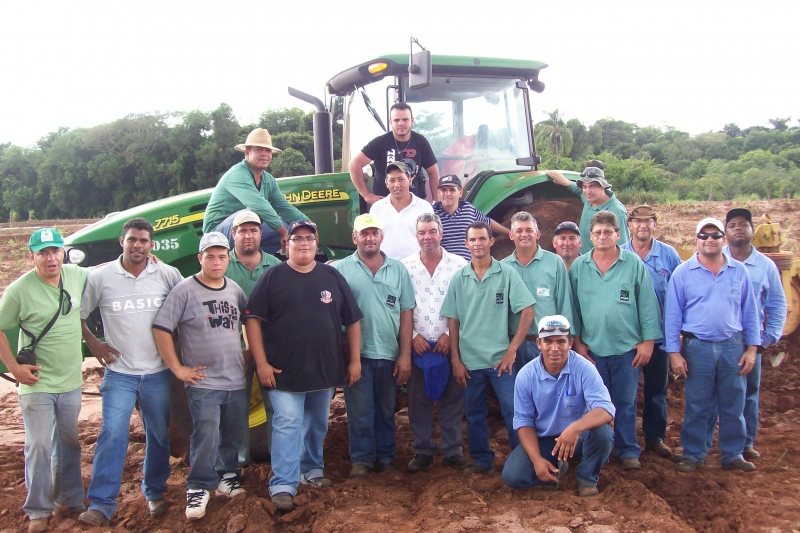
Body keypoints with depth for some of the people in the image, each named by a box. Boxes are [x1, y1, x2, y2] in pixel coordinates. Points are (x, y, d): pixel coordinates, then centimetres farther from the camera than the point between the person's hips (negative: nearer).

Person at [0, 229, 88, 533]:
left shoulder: (77, 276, -3)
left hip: (71, 382, 4)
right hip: (37, 384, -4)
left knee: (69, 444, 17)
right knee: (39, 446, 1)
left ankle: (71, 499, 32)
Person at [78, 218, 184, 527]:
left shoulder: (168, 275, -2)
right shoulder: (101, 277, -3)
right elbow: (77, 314, 6)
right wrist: (94, 344, -3)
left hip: (158, 373, 2)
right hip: (119, 373, -1)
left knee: (159, 435, 11)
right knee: (112, 435, -8)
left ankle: (155, 492, 28)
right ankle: (101, 504, 0)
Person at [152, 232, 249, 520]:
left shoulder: (235, 289, 8)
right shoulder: (185, 290, -8)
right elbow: (161, 329, -11)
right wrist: (177, 368, -11)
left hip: (237, 381, 5)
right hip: (203, 383, -5)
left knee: (233, 436, 13)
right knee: (206, 437, -9)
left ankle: (227, 475, 32)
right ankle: (198, 488, 6)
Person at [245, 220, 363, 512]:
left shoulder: (332, 277, 6)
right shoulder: (272, 277, -2)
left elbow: (352, 320, 8)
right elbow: (253, 319, -6)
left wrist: (355, 360, 3)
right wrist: (262, 362, -12)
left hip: (326, 370, 4)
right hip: (284, 372, -3)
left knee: (317, 425, 17)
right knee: (287, 425, -6)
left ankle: (311, 470, 35)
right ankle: (283, 485, -1)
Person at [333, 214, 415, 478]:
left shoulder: (398, 269, 6)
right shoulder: (341, 269, -2)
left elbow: (406, 314, 5)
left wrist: (405, 355, 0)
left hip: (390, 354, 2)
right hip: (356, 354, -2)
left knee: (386, 411, 13)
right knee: (360, 412, 4)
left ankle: (385, 457, 26)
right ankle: (362, 459, 18)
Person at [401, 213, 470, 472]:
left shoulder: (458, 265, 0)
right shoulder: (405, 267, 3)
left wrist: (450, 335, -7)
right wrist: (412, 335, -4)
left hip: (450, 344, -1)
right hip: (417, 345, 1)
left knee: (452, 400, 5)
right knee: (418, 402, 6)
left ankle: (452, 451, 18)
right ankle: (422, 451, 19)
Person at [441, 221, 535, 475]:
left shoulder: (507, 273, -3)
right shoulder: (458, 278, 4)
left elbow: (527, 311, -5)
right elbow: (453, 321, 6)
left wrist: (512, 350, -9)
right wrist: (456, 360, 1)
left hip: (500, 359, -3)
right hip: (469, 360, 3)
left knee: (513, 412, 0)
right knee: (474, 414, 12)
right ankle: (482, 461, 26)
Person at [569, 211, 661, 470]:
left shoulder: (634, 264, -1)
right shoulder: (579, 267, 3)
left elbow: (647, 304, 0)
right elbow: (573, 307, 7)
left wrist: (648, 340, -3)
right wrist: (577, 341, 4)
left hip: (627, 348, -1)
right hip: (592, 349, 1)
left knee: (625, 403, 7)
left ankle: (628, 451, 20)